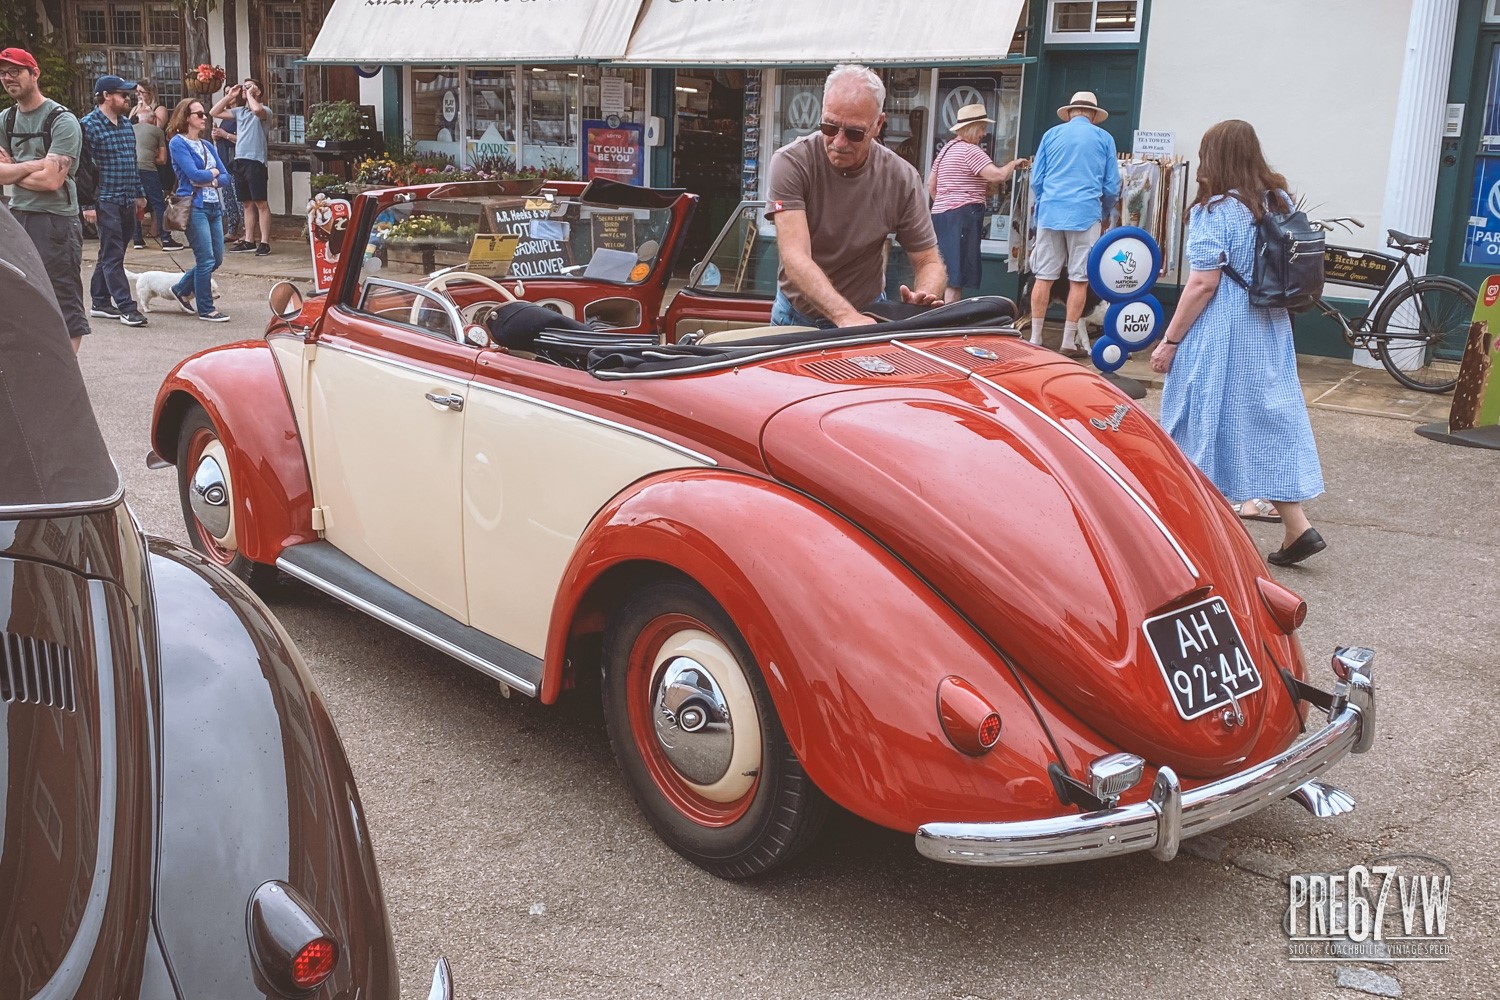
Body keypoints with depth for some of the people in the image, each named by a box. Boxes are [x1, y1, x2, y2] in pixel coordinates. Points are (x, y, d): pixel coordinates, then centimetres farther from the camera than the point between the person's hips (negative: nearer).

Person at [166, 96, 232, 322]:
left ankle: (182, 289, 31)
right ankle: (206, 309, 3)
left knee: (216, 259, 10)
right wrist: (213, 172, 0)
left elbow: (225, 177, 10)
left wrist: (209, 181, -8)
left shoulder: (207, 145, 16)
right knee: (206, 259, -7)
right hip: (194, 206, -8)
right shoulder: (178, 143, -5)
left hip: (213, 205, 8)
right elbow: (194, 174, -17)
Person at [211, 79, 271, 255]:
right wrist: (229, 96, 14)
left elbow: (257, 110, -28)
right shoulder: (239, 111, 17)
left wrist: (249, 94, -10)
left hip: (255, 161, -7)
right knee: (247, 203, 11)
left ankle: (264, 242, -5)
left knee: (260, 203, -6)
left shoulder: (264, 110, -3)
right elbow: (214, 112, 21)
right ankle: (249, 241, 17)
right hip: (239, 161, 7)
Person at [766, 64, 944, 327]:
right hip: (797, 314, 1)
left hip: (868, 315, -1)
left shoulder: (902, 179, -9)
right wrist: (847, 317, -41)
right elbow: (795, 258, -26)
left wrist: (923, 300, -28)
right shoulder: (792, 162, -16)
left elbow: (929, 262, -3)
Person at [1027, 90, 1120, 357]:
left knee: (1043, 277, 4)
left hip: (1050, 213, 2)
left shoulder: (1052, 134, 11)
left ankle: (1035, 339, 4)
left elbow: (1036, 180, 12)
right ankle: (1069, 342, 1)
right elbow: (1112, 187, 8)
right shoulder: (1104, 139, 8)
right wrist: (1104, 214, 25)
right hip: (1085, 215, -2)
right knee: (1079, 280, 1)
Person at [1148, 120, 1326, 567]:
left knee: (1207, 425, 5)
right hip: (1270, 335, 7)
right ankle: (1297, 526, 8)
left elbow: (1203, 283, -18)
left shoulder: (1215, 211, -14)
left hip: (1219, 337, -7)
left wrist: (1170, 340, -13)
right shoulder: (1280, 203, 7)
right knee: (1271, 417, 11)